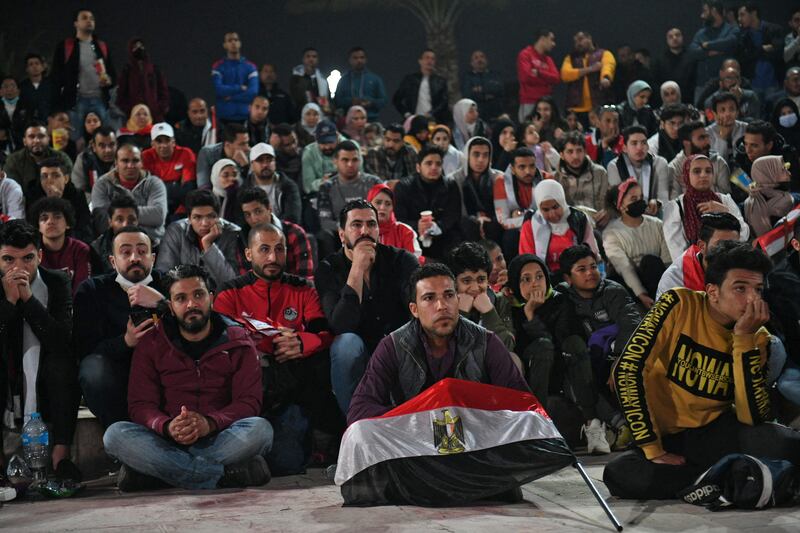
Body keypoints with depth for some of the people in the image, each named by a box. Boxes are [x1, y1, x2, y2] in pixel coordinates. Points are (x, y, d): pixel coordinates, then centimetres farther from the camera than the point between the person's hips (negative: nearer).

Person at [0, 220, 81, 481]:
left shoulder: (58, 282, -5)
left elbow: (63, 341, -19)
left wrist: (28, 297, -23)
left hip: (46, 386, -1)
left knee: (63, 361, -30)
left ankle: (60, 453, -31)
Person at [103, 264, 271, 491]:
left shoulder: (237, 342, 7)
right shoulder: (151, 343, 9)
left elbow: (249, 402, -3)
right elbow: (140, 404, 0)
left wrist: (210, 423, -24)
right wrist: (167, 427, -23)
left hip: (218, 440, 0)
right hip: (166, 442, 1)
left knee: (260, 429, -31)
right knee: (115, 434, -28)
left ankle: (149, 470, -28)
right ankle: (229, 475, -32)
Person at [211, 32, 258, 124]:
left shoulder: (250, 67, 7)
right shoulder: (218, 67, 4)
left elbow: (253, 92, -5)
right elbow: (219, 90, -10)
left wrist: (231, 97, -7)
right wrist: (240, 88, -7)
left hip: (245, 116, 1)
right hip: (224, 117, -1)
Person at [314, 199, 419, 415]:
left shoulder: (402, 261, 0)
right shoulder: (329, 269, -4)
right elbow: (341, 326, -21)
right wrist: (357, 269, -24)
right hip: (357, 361, -1)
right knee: (347, 342, -32)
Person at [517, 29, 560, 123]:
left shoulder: (548, 59, 17)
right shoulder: (525, 55, -1)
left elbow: (557, 78, 4)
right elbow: (526, 76, -14)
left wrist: (539, 73, -11)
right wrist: (547, 79, -1)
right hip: (529, 103, -6)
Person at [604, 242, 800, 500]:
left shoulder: (758, 338, -3)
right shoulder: (679, 305, -11)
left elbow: (753, 418, -15)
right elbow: (627, 370, -16)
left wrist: (744, 338, -20)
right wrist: (654, 450, -18)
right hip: (666, 436, 0)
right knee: (622, 476, -35)